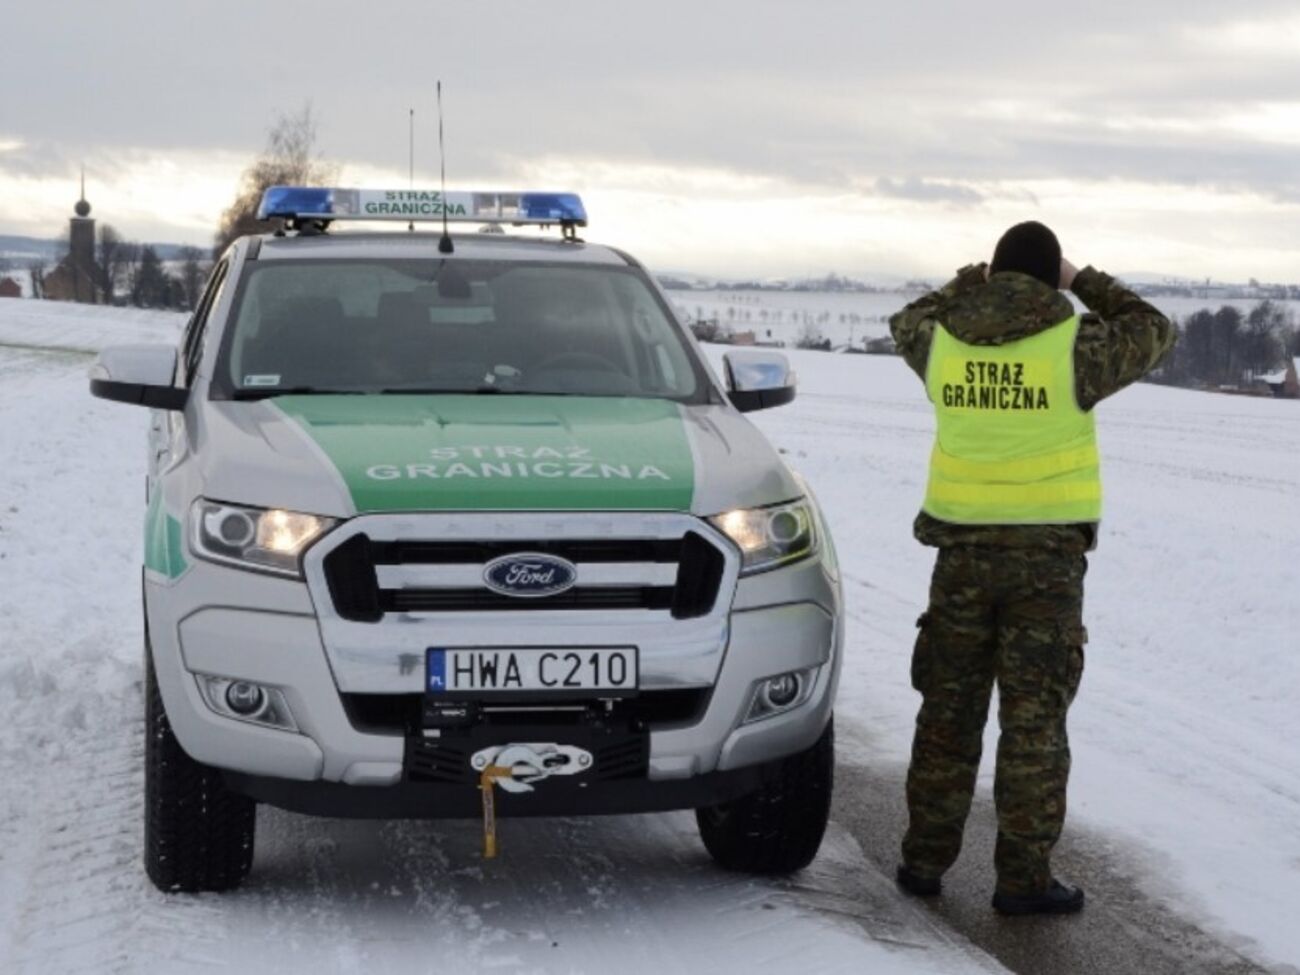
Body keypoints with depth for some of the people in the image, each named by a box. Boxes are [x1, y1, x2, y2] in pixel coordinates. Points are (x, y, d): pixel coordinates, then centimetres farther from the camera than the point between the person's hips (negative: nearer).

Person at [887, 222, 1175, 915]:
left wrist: (970, 282, 34)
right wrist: (1085, 284, 19)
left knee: (949, 709, 13)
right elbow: (1151, 335, 9)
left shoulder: (943, 341, 1)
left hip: (963, 548, 3)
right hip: (1048, 552, -3)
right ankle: (1023, 877, 3)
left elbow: (908, 325, 26)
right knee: (1034, 719, 1)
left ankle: (925, 858, 17)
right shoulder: (1072, 345, -9)